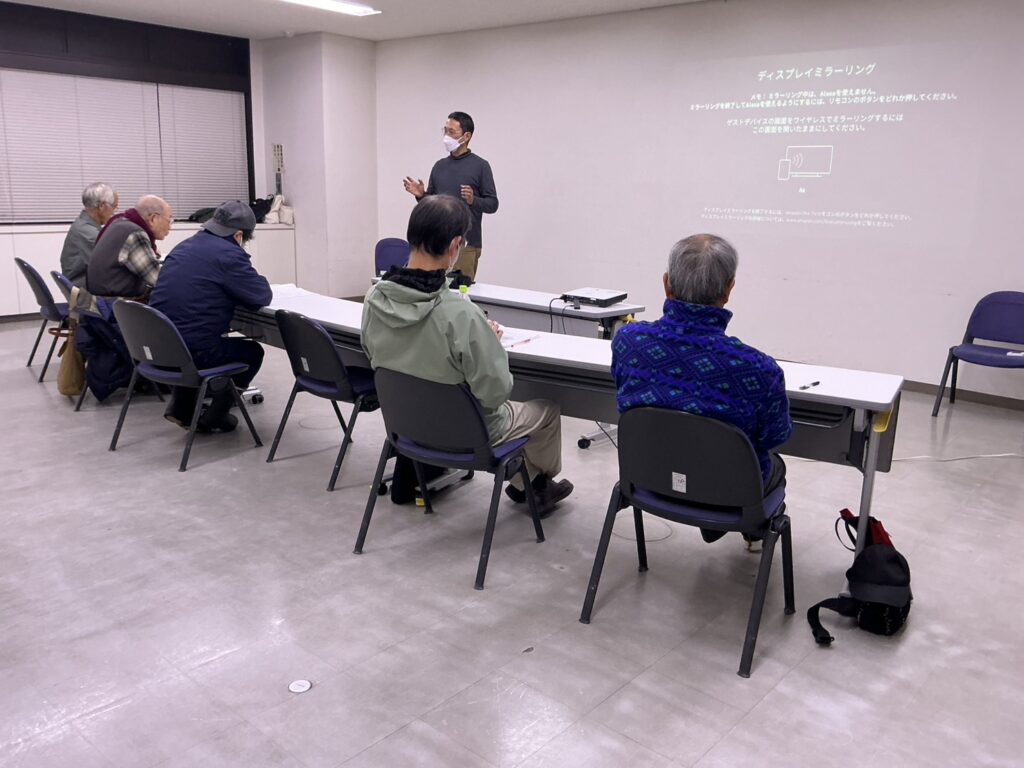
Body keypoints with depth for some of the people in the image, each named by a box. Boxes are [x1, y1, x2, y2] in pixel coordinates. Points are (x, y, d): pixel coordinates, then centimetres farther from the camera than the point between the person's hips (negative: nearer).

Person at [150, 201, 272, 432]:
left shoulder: (184, 246, 14)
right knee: (253, 352, 19)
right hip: (193, 350, -8)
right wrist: (254, 280, 12)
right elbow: (263, 296, -8)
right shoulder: (229, 254, -12)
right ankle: (213, 418, 19)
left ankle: (181, 406, 34)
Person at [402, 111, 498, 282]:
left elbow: (492, 204, -6)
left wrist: (473, 200, -25)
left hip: (466, 243, -5)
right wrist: (421, 195, -6)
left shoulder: (480, 166, -4)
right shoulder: (439, 166, 12)